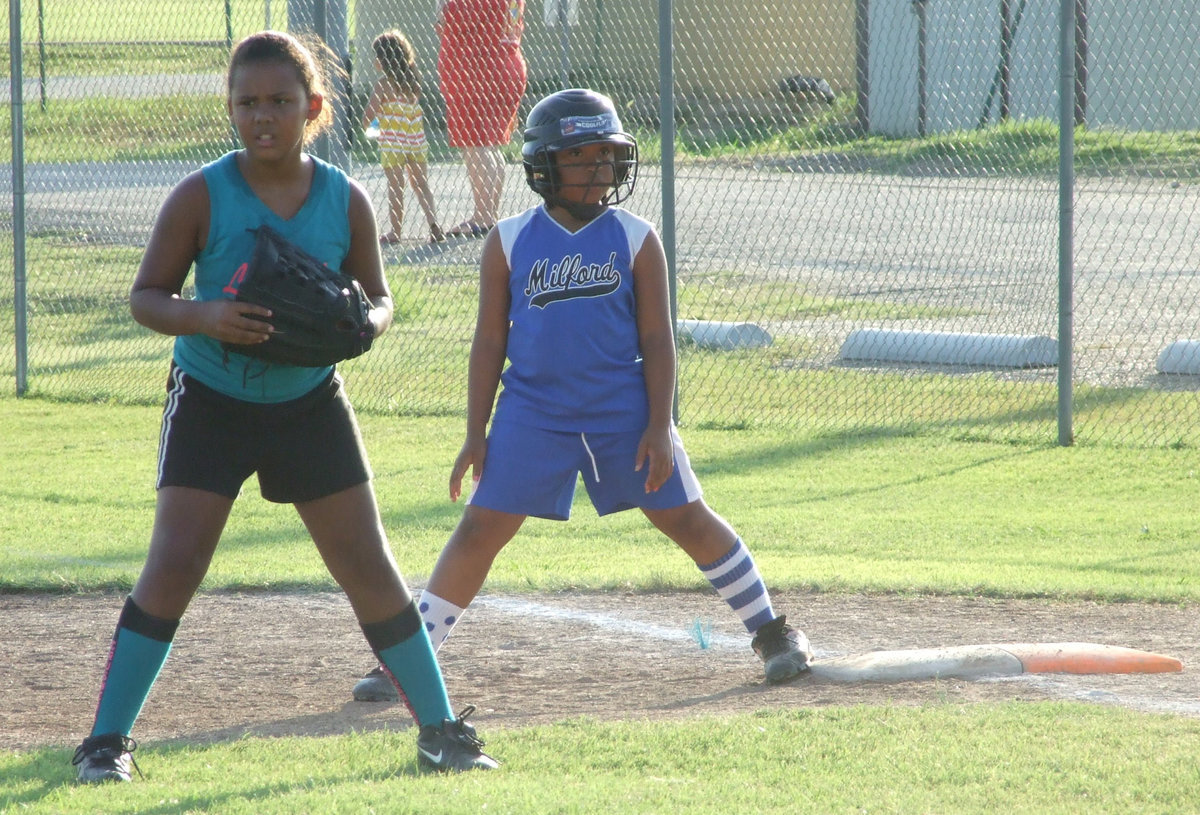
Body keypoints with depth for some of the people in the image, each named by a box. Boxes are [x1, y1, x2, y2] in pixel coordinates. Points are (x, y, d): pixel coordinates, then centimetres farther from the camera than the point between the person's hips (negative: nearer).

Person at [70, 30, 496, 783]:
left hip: (310, 404, 2)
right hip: (211, 402, -2)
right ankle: (108, 739, -4)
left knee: (371, 571, 5)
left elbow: (378, 297, 5)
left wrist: (360, 322, -20)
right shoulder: (201, 197, -12)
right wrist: (204, 317, -28)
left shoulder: (346, 201, -5)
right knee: (174, 567, -12)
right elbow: (146, 296, -8)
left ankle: (441, 730, 16)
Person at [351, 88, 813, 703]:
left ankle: (770, 631, 18)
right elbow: (490, 341, 4)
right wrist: (476, 434, 0)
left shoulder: (635, 241, 0)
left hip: (624, 411, 0)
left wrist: (658, 427, -7)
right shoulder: (511, 242, 1)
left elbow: (656, 339, 1)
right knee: (481, 528, -6)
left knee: (687, 519, 3)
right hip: (533, 414, 0)